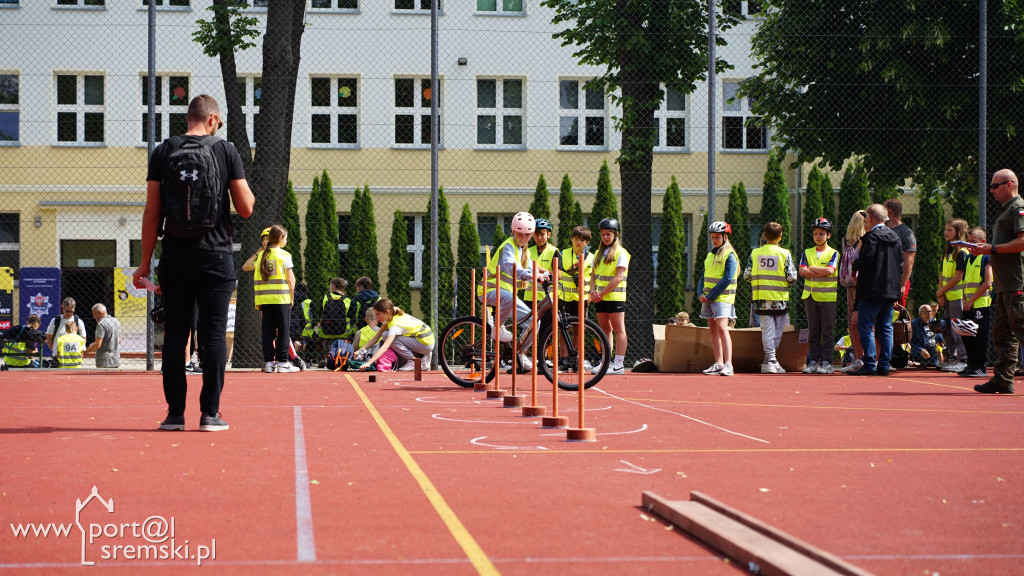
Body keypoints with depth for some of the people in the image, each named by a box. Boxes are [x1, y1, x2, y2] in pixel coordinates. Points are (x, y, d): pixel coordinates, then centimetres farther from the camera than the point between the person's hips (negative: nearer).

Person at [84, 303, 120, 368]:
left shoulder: (101, 324, -15)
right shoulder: (116, 321, 11)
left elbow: (97, 345, -21)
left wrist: (85, 351, -8)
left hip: (105, 361, -8)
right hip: (116, 360, 8)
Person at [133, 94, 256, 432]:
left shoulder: (164, 152, 3)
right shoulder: (226, 151, 0)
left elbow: (152, 213, 1)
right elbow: (246, 209, -2)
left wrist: (145, 263, 5)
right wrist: (248, 191, 20)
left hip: (176, 258, 1)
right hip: (216, 257, -1)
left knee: (175, 334, 5)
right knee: (214, 334, 2)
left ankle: (175, 413, 4)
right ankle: (210, 413, 0)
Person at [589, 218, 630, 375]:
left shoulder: (620, 253, -5)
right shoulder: (598, 253, 16)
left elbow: (618, 277, -14)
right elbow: (593, 275, 16)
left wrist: (602, 293, -16)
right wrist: (593, 291, -3)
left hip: (615, 296, -7)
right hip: (600, 298, 7)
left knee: (618, 330, -6)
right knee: (605, 330, 10)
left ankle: (618, 365, -9)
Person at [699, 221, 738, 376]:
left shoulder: (729, 256, -7)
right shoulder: (710, 254, 17)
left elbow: (727, 279, -15)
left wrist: (710, 296, -15)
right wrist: (701, 294, 4)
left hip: (722, 298, -8)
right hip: (709, 298, 8)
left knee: (722, 327, -16)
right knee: (713, 329, 7)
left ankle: (728, 364, -19)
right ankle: (718, 364, 10)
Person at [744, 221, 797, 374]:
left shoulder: (755, 253, 2)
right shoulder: (784, 253, -5)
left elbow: (747, 275, 1)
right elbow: (791, 277, -9)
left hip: (761, 298, 2)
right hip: (779, 299, -2)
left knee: (767, 331, 2)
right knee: (777, 332, 8)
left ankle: (770, 361, -6)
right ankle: (770, 361, 8)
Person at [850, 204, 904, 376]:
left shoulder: (872, 237, -10)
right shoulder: (895, 237, 13)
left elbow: (866, 260, -19)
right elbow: (901, 264, 14)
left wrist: (855, 265, 1)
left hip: (872, 290, -7)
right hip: (891, 289, 8)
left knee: (865, 326, -4)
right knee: (885, 328, 9)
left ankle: (869, 364, -11)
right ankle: (884, 365, 8)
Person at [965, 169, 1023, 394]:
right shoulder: (1006, 210, 22)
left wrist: (993, 249, -17)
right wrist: (984, 249, 13)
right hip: (1004, 284, 11)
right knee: (1002, 332, 9)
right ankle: (1003, 380, 11)